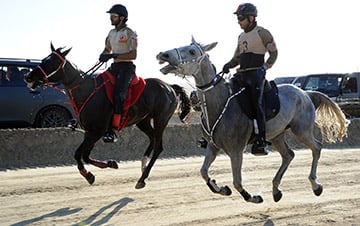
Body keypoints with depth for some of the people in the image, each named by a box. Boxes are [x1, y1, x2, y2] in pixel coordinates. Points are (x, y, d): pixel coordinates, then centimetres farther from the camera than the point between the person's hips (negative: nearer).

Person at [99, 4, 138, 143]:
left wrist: (114, 56, -23)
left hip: (126, 67, -8)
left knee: (118, 94, -26)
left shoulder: (129, 33, -8)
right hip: (114, 66, 9)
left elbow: (133, 55, -15)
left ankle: (113, 130, -31)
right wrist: (104, 55, 4)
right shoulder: (112, 33, 16)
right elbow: (108, 49, 29)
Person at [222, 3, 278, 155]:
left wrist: (265, 67, -11)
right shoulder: (241, 37, 21)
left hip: (255, 74, -8)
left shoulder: (262, 33, -1)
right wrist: (228, 65, 5)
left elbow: (274, 52, 0)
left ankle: (260, 141, -23)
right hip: (241, 75, 8)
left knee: (256, 104, -19)